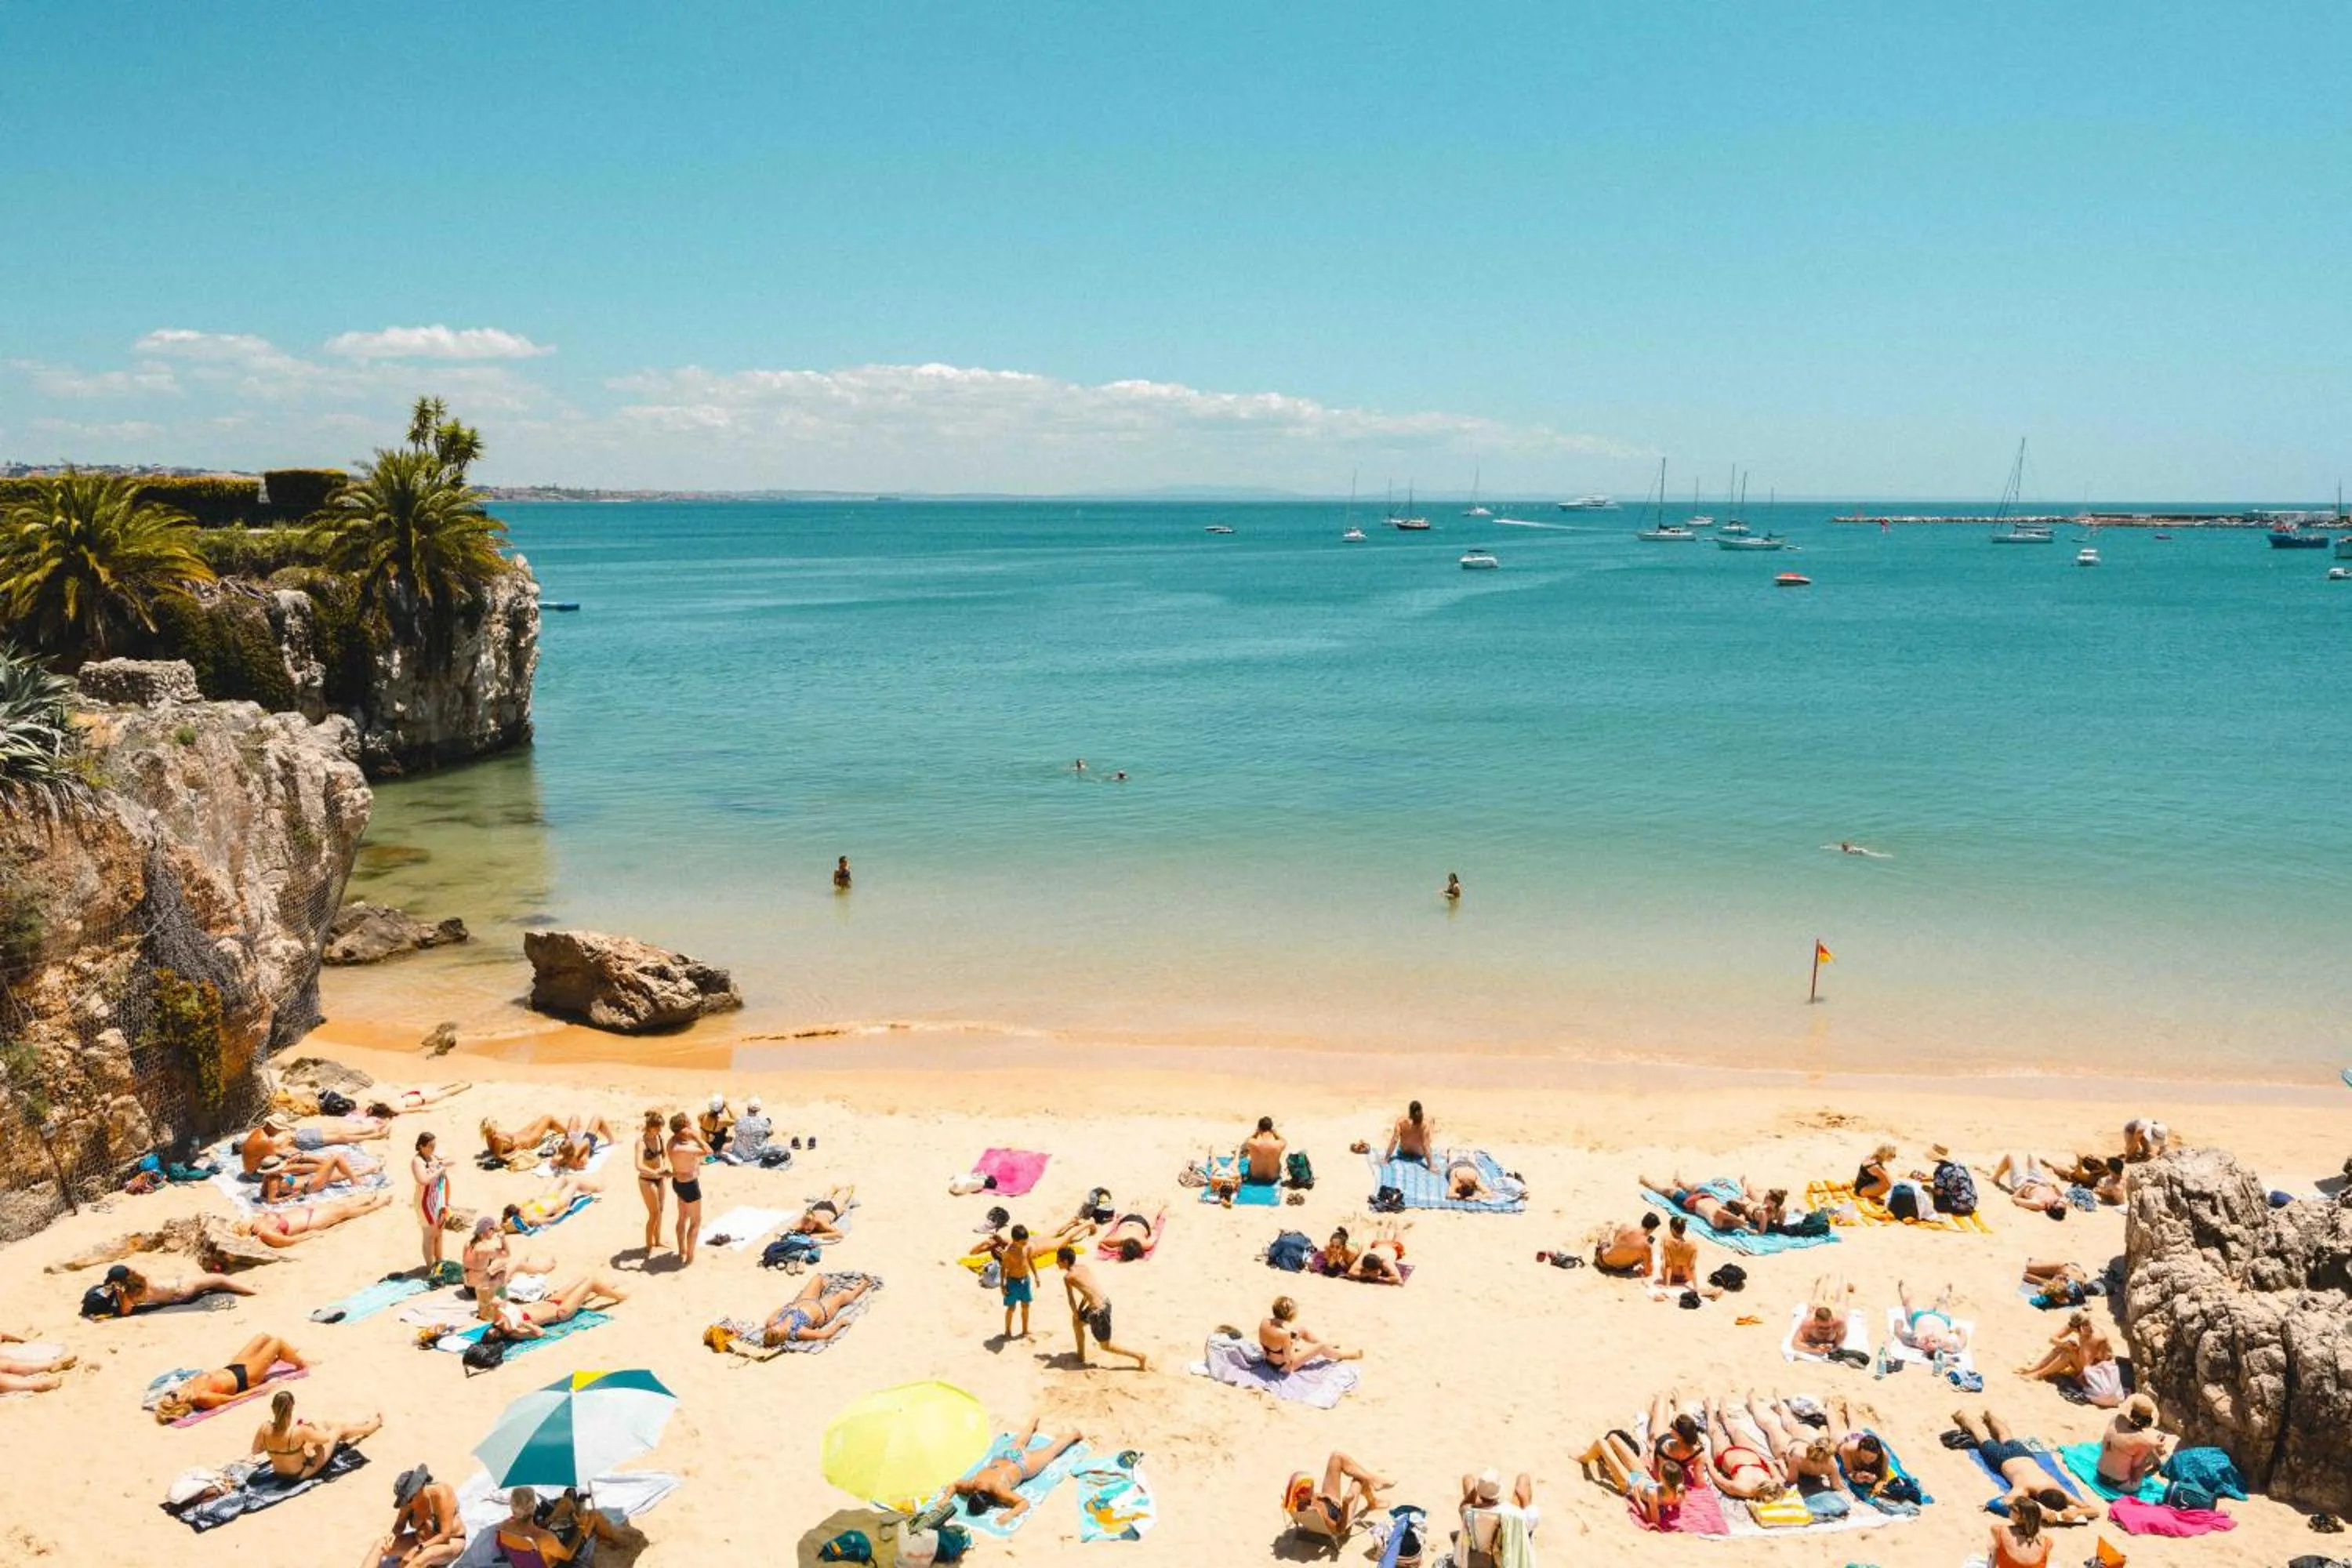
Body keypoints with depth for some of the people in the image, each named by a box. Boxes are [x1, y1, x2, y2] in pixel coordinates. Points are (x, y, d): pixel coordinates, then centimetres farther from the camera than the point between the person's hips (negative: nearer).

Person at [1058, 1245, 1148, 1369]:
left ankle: (1140, 1356, 8)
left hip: (1099, 1309, -8)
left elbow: (1071, 1300, -3)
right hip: (1106, 1301, 8)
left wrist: (1076, 1312, 15)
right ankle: (1081, 1356, 40)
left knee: (1106, 1346, 10)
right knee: (1077, 1321, 29)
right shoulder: (1085, 1266, 12)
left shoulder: (1068, 1277, -7)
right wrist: (1080, 1308, 21)